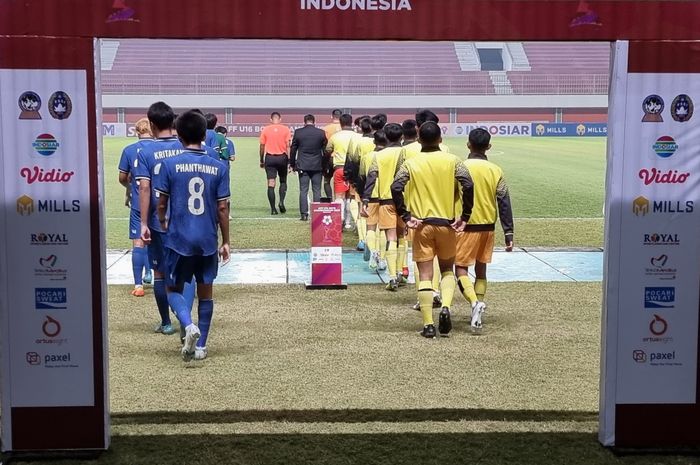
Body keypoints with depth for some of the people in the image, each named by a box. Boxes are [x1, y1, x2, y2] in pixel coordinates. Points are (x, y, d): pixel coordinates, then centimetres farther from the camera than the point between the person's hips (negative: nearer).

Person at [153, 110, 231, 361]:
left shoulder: (169, 165, -6)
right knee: (205, 291, 15)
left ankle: (189, 325, -15)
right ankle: (200, 346, 18)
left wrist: (163, 222, 20)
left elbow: (161, 203, -2)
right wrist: (225, 242, 7)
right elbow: (223, 208, -1)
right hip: (208, 241, 2)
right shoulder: (219, 167, -2)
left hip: (179, 239, -2)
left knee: (174, 289, 13)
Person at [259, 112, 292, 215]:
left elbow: (262, 146, 4)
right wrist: (290, 161, -2)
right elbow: (288, 146, -4)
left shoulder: (265, 130, 2)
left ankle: (273, 209, -3)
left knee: (271, 184, 0)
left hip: (269, 158, 0)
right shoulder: (285, 129, 0)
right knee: (283, 181, 17)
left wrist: (261, 161, 13)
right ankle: (281, 201, -4)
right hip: (282, 157, 0)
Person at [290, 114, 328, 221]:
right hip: (317, 166, 0)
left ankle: (304, 214, -2)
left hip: (302, 166, 0)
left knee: (303, 191, 2)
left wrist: (292, 164, 14)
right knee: (317, 191, 5)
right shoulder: (321, 133, -1)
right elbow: (325, 150, 4)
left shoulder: (298, 132, -1)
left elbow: (293, 149, 4)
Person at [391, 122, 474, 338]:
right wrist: (464, 216, -6)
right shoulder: (452, 161, 0)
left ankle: (428, 325, 0)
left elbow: (396, 188, -14)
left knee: (425, 275, 4)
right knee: (447, 269, 19)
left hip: (422, 224, -1)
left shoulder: (411, 163, 0)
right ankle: (445, 307, -4)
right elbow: (468, 185, -14)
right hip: (446, 223, 1)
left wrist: (406, 216, -8)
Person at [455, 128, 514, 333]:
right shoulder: (496, 171, 1)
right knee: (480, 270, 16)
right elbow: (504, 203, 0)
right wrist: (508, 233, 3)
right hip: (488, 226, 4)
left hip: (466, 226, -4)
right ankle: (477, 315, 17)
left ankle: (475, 303, -22)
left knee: (461, 269, 3)